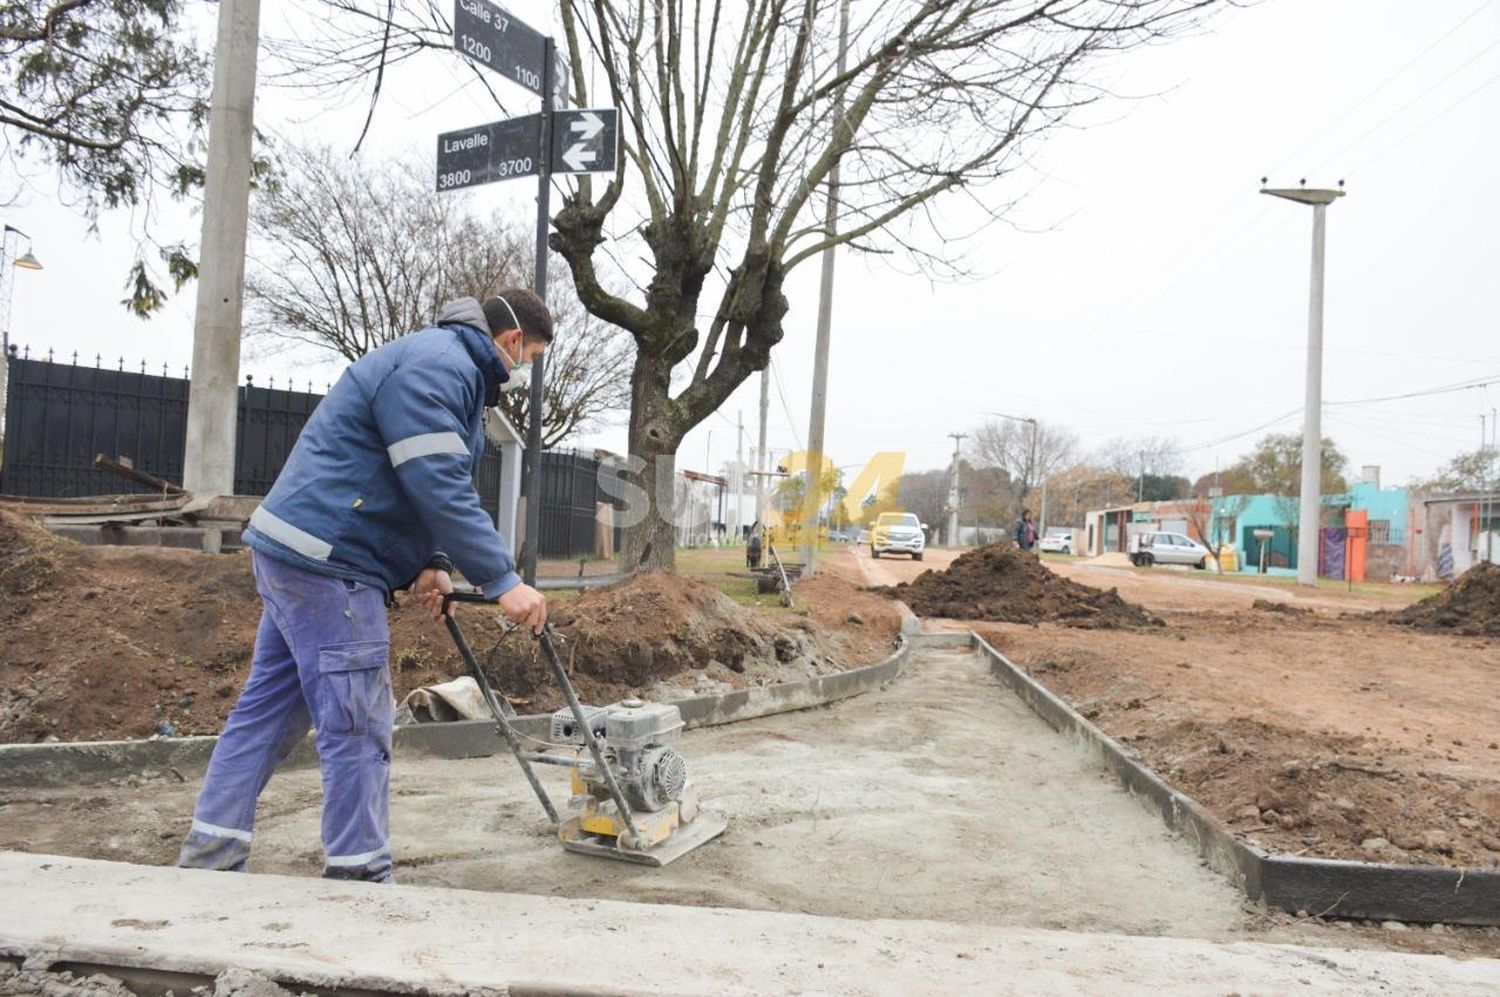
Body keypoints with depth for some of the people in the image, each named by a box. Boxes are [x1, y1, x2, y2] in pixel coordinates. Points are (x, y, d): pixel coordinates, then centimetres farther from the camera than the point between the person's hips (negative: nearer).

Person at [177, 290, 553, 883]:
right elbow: (439, 488, -24)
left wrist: (431, 563, 5)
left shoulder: (449, 369, 20)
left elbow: (432, 484, 20)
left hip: (294, 553, 11)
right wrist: (502, 581, -21)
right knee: (358, 727, -4)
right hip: (327, 563, -11)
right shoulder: (436, 365, -14)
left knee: (268, 710, 14)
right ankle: (359, 875, 6)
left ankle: (208, 858, 22)